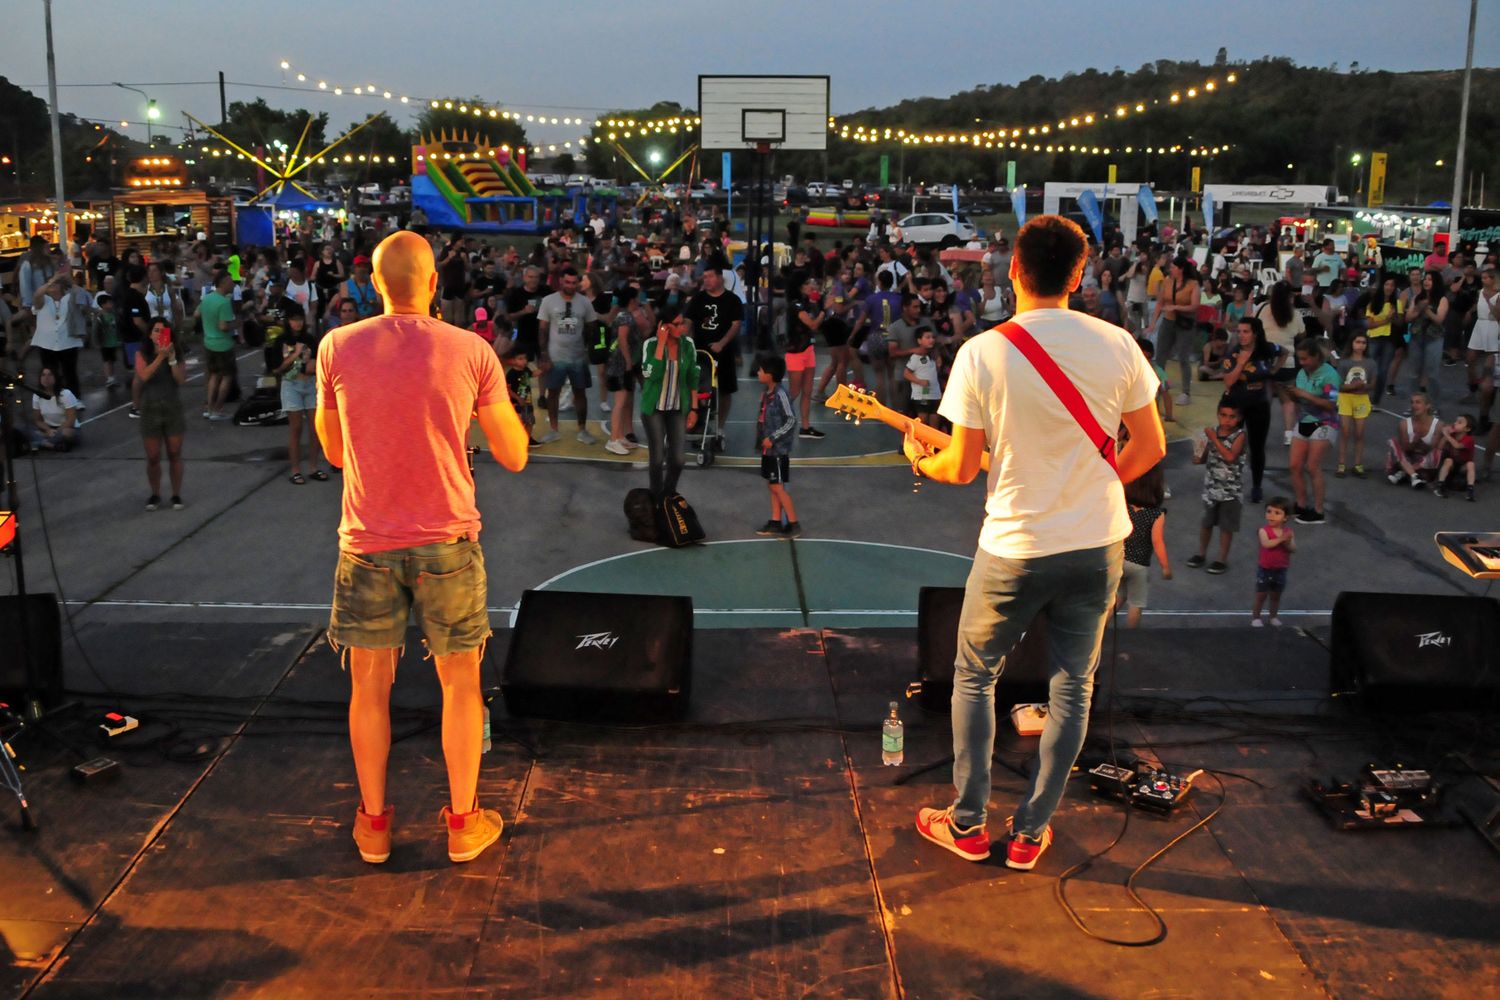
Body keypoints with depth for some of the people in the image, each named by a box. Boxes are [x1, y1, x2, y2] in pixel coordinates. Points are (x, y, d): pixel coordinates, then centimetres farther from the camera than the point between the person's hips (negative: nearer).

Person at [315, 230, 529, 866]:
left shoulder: (337, 349, -4)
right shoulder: (471, 352, -7)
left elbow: (335, 452, 9)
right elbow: (514, 456, 0)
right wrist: (499, 399, 15)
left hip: (367, 544, 1)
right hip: (446, 540, -1)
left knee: (370, 686, 14)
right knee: (460, 682, 13)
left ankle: (373, 823, 26)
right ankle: (463, 823, 22)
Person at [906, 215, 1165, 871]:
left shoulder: (982, 353, -14)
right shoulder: (1117, 344, -6)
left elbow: (963, 467, -10)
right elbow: (1151, 448, 1)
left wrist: (921, 462, 12)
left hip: (1015, 550, -2)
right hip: (1099, 545, 3)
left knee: (974, 677, 17)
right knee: (1072, 687, 15)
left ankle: (968, 826, 24)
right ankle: (1029, 834, 24)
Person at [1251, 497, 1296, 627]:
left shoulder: (1288, 531, -7)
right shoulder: (1264, 530, -17)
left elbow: (1293, 549, -13)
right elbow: (1266, 544, -34)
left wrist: (1287, 543, -33)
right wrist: (1281, 539, -42)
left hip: (1281, 569, 3)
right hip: (1265, 569, -3)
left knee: (1276, 595, 16)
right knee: (1261, 595, 7)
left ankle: (1273, 617, 33)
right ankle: (1255, 617, 21)